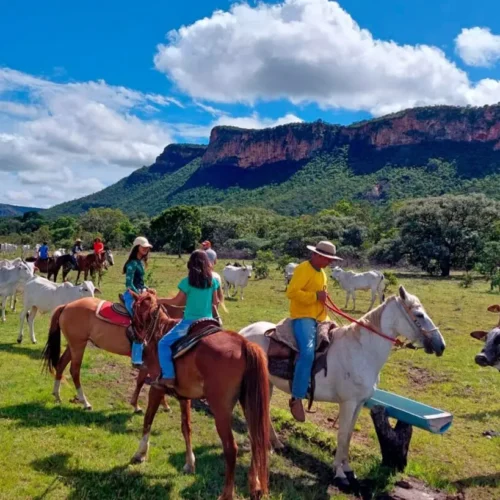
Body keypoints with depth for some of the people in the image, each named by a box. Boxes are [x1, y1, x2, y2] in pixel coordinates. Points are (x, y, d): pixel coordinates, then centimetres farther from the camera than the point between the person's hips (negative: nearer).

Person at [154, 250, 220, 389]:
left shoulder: (187, 282, -10)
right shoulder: (213, 281, 1)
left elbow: (176, 302, -3)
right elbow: (215, 302, 8)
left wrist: (161, 300, 12)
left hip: (190, 323, -4)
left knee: (164, 344, 5)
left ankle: (168, 376, -5)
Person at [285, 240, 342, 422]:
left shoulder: (322, 273, 18)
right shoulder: (303, 269, -11)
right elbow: (291, 292, -22)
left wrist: (326, 317, 18)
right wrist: (316, 296, -22)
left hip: (318, 318, 10)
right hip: (303, 317, -10)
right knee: (308, 353, -27)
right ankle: (297, 398, -22)